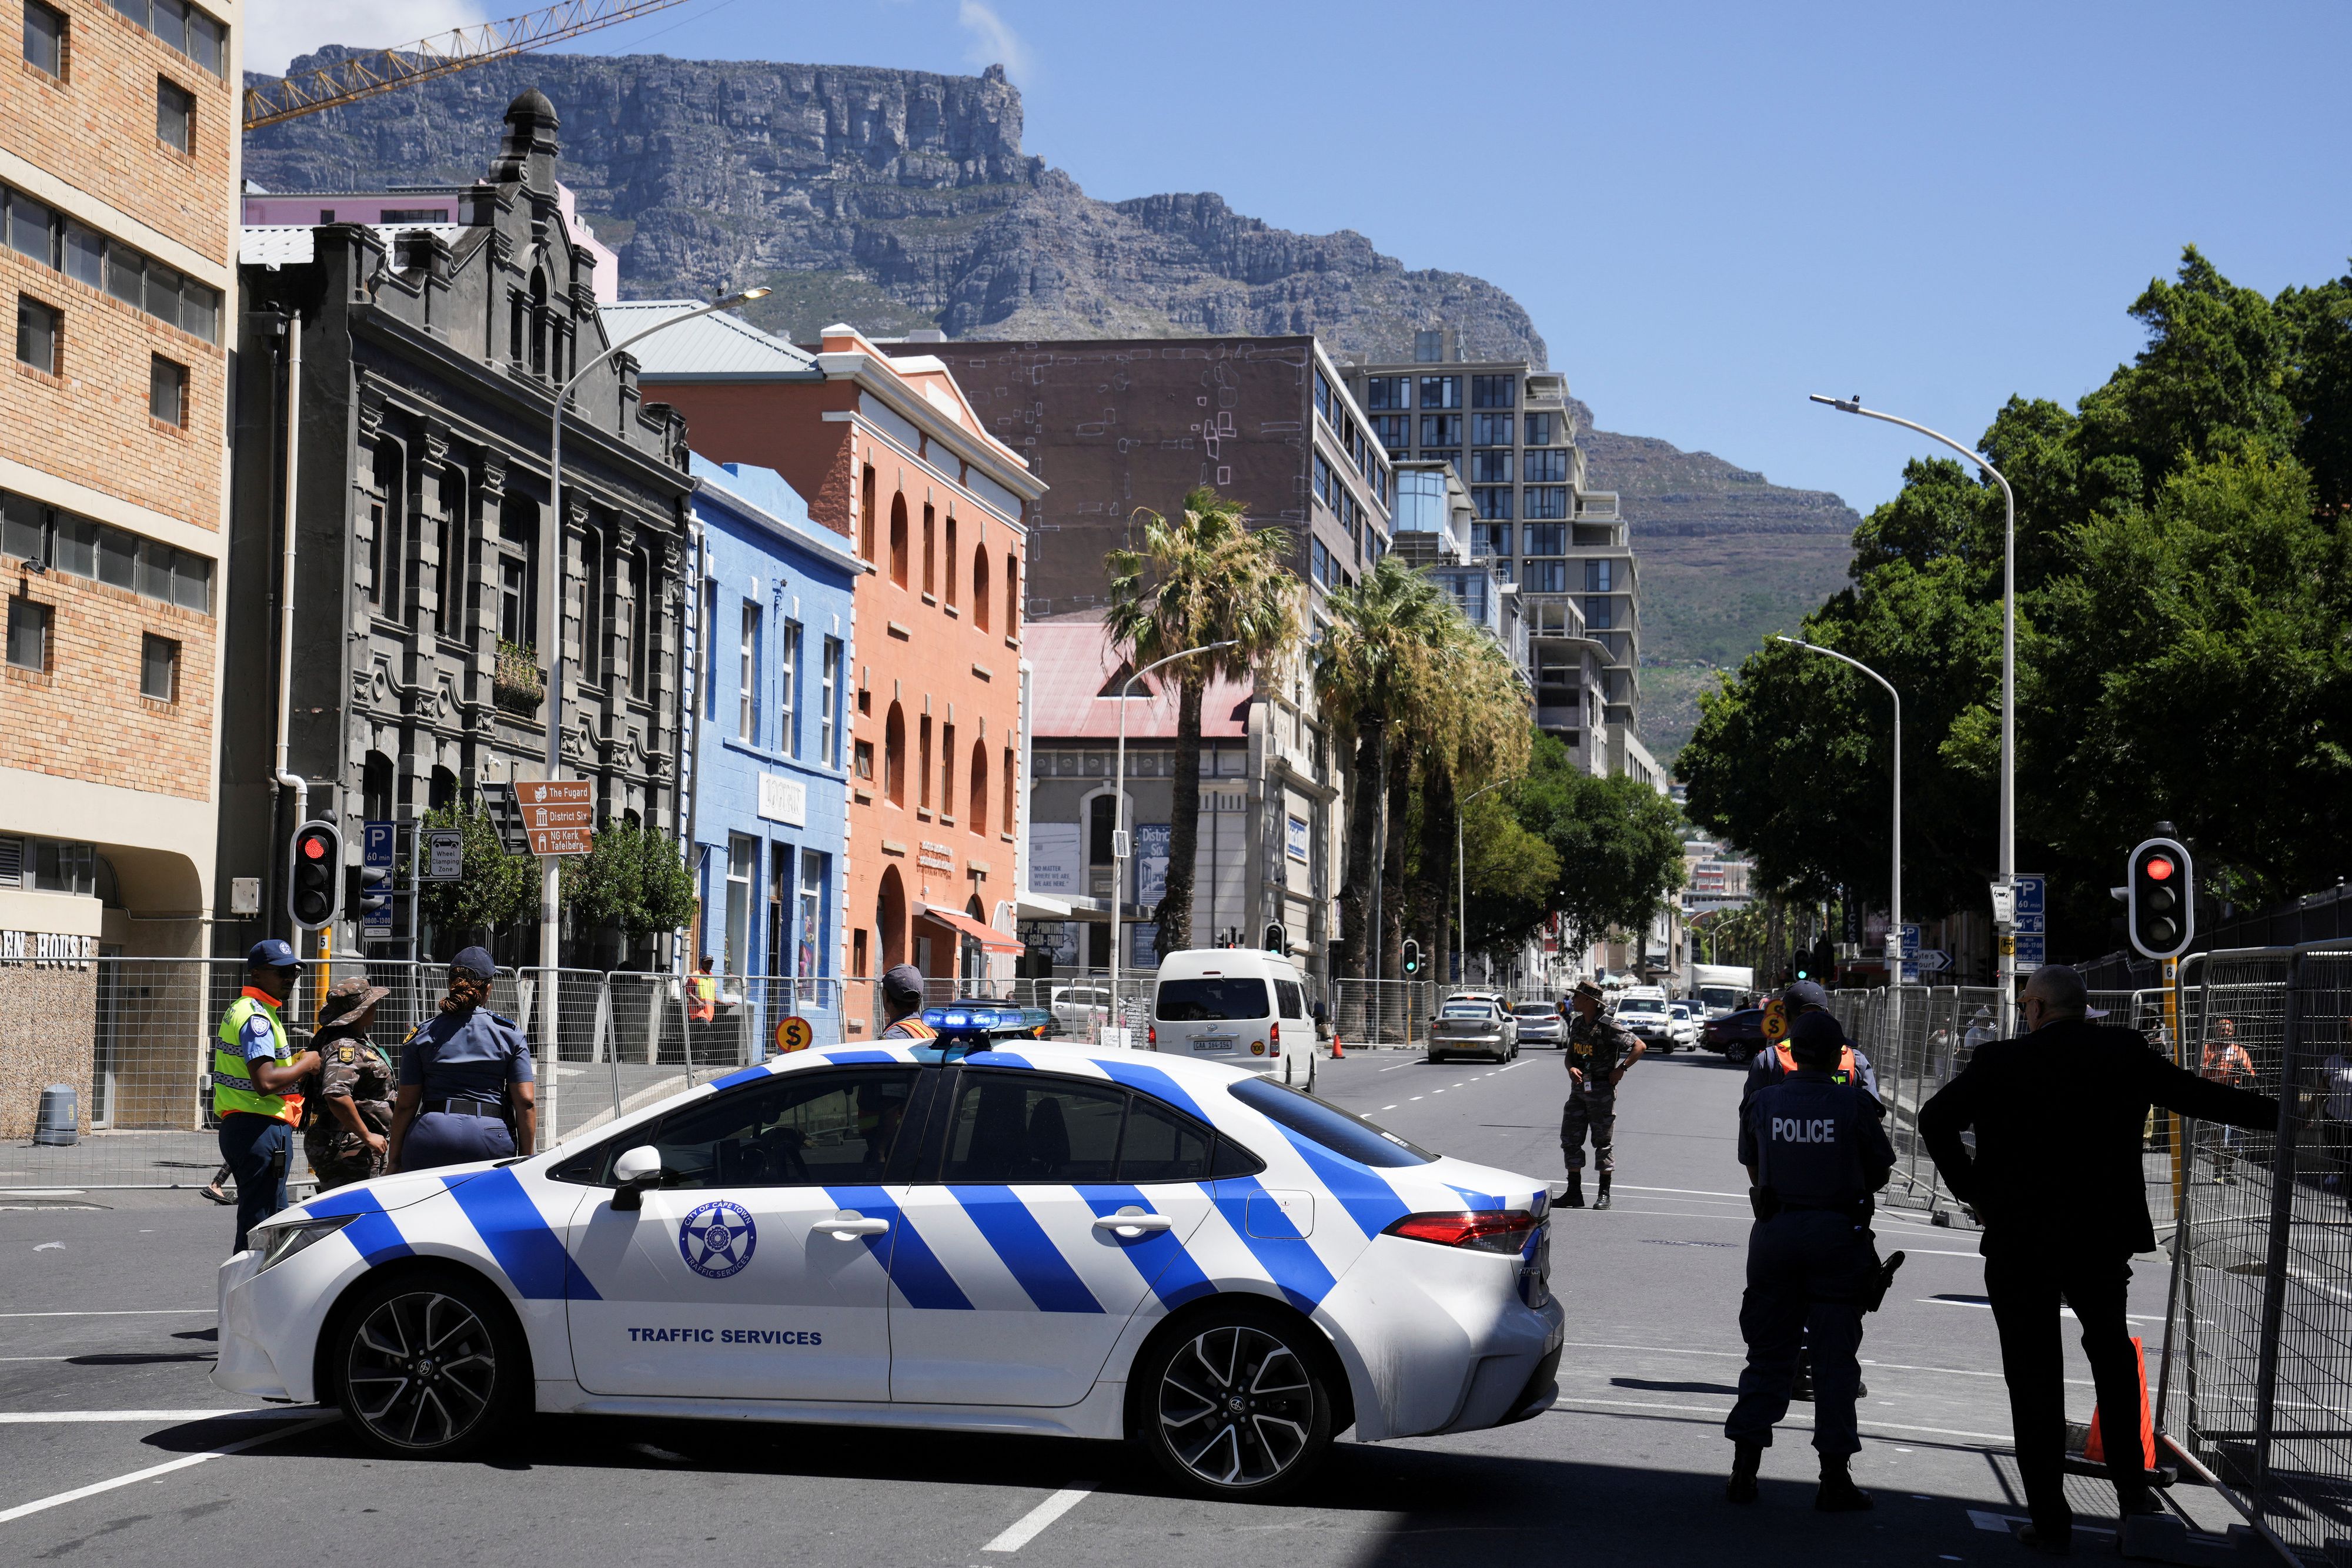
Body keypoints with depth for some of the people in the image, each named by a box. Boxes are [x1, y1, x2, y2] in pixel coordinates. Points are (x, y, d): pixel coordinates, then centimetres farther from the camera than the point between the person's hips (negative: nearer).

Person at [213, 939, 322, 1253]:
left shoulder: (240, 1009, 19)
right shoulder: (257, 1017, -15)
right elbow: (266, 1082, -25)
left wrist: (293, 1063, 12)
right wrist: (306, 1064, -10)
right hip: (261, 1128, -11)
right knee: (260, 1225, -8)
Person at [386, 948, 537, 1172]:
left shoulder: (422, 1034, 8)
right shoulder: (509, 1034, 5)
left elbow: (406, 1104, 7)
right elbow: (526, 1102, 0)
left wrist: (394, 1159, 13)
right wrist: (527, 1160, 6)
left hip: (431, 1137, 1)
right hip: (492, 1138, -1)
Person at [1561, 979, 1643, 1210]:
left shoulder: (1609, 1026, -13)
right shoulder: (1577, 1025, 9)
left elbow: (1640, 1046, -12)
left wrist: (1621, 1069, -15)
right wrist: (1571, 1068, -4)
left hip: (1601, 1089, -7)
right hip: (1579, 1088, 7)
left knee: (1603, 1141, 0)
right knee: (1570, 1139, 4)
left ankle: (1604, 1195, 7)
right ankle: (1574, 1193, 10)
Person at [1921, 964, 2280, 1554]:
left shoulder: (2002, 1062, -8)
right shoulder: (2124, 1053, -2)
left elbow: (1936, 1119, -11)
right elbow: (2201, 1097, 4)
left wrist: (1971, 1188, 0)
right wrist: (2278, 1112, 17)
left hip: (2020, 1240, -3)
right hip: (2103, 1238, 3)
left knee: (2033, 1376, 6)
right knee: (2110, 1350, 26)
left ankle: (2051, 1522, 8)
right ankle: (2131, 1487, 28)